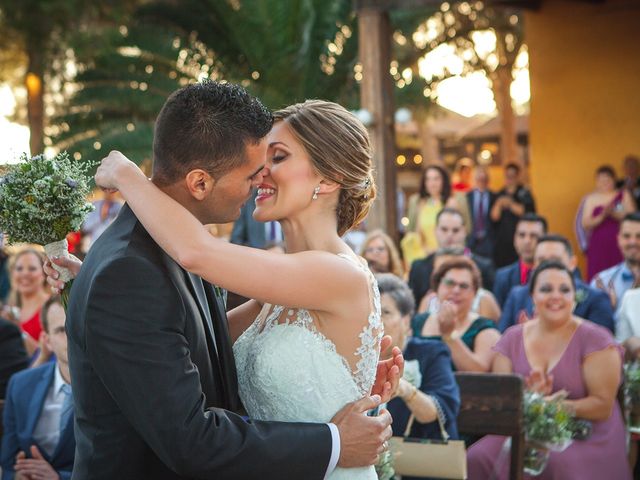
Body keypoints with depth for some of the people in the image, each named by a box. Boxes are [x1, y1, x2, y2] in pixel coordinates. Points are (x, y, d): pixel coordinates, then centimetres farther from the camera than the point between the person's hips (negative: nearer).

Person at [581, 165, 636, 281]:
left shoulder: (623, 195, 9)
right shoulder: (591, 199, 6)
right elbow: (586, 224, -2)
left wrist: (613, 213, -16)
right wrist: (602, 216, -17)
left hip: (619, 245, 0)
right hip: (598, 245, 0)